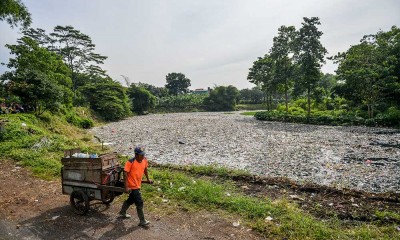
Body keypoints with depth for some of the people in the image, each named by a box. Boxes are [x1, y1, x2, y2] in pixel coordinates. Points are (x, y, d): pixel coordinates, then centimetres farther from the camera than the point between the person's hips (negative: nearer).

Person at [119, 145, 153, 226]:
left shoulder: (144, 160, -4)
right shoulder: (130, 162, -23)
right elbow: (125, 173, -22)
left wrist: (148, 179, 22)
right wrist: (126, 187, -24)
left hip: (138, 185, 8)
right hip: (132, 186, -7)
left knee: (131, 200, 26)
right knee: (139, 203, -4)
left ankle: (122, 212, 50)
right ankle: (142, 221, 9)